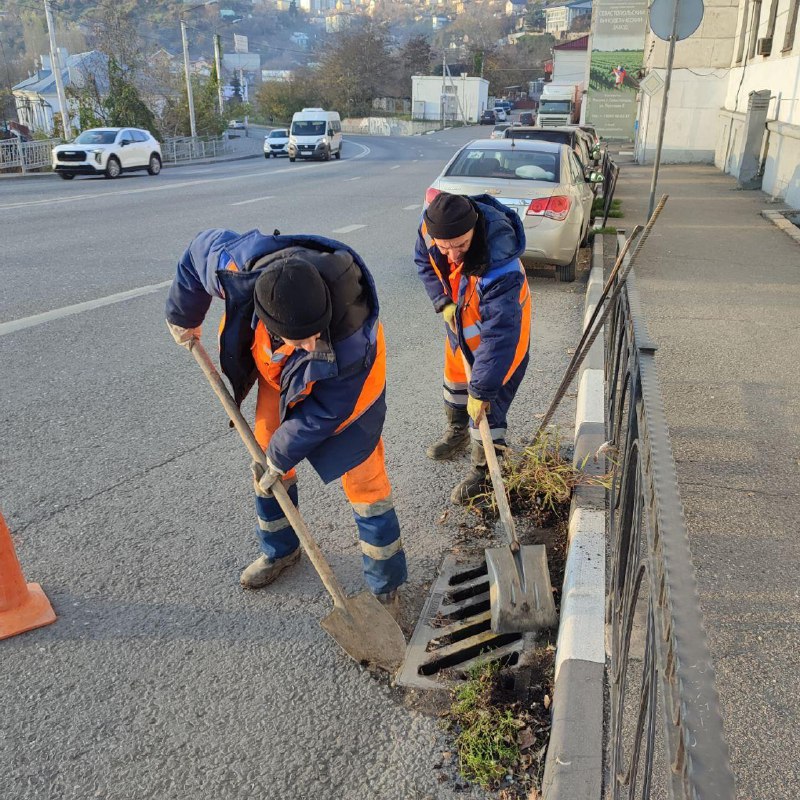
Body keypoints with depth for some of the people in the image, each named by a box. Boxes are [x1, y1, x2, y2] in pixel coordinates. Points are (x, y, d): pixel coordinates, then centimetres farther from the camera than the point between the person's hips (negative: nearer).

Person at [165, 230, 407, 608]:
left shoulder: (353, 338, -43)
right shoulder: (237, 268, -37)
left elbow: (326, 410, -27)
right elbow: (201, 247, -12)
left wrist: (283, 455, -17)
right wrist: (183, 316, 0)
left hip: (344, 382, -4)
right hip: (278, 371, 5)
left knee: (362, 476, -5)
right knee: (267, 453, 14)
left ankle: (386, 586, 13)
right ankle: (279, 549, 39)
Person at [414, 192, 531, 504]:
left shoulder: (500, 267, -45)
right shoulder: (430, 227, -26)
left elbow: (500, 335, -42)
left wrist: (481, 390, -38)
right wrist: (443, 301, -15)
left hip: (503, 326, -6)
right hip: (459, 320, 7)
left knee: (488, 403, -2)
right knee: (455, 379, 25)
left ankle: (483, 470, 18)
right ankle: (457, 433, 51)